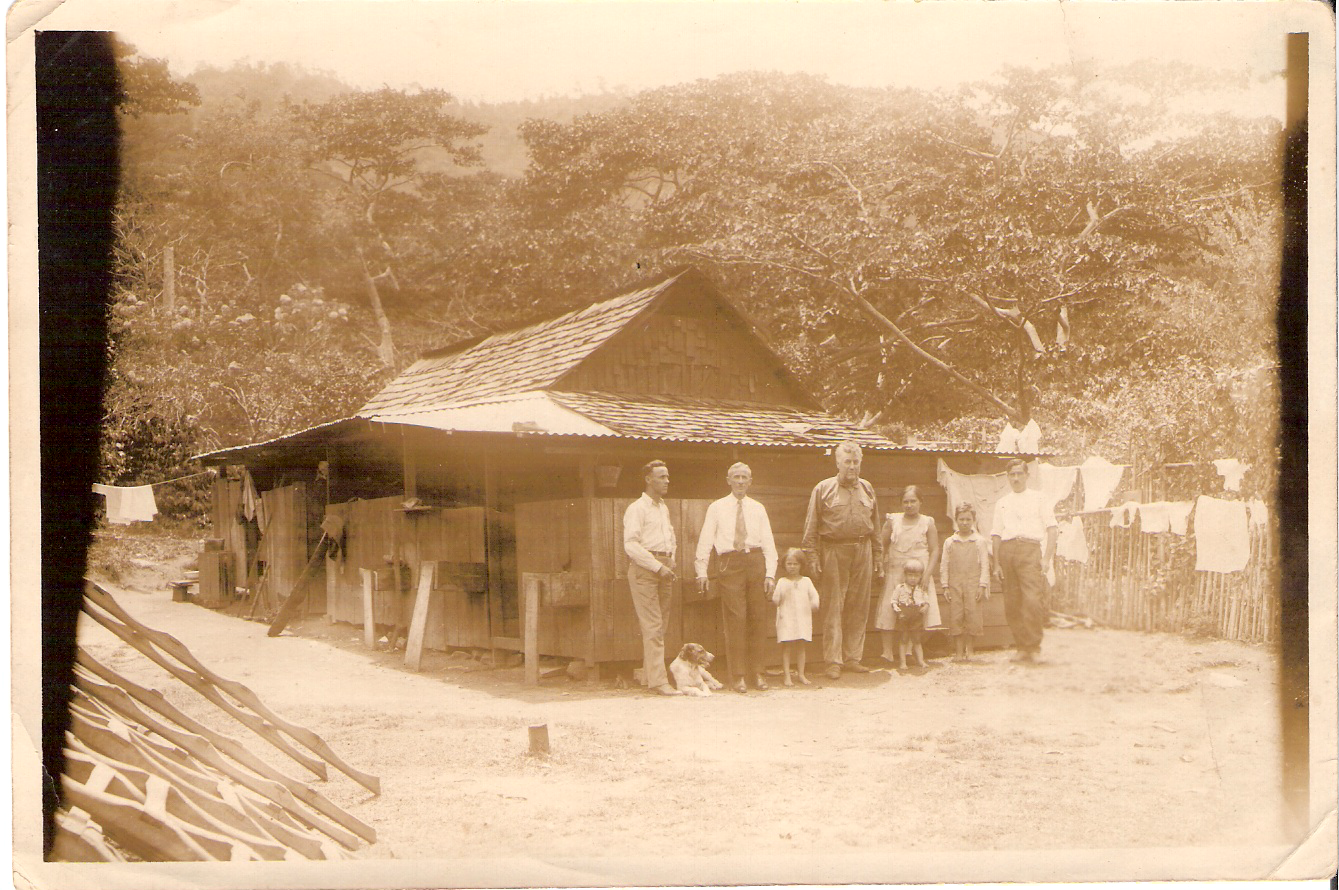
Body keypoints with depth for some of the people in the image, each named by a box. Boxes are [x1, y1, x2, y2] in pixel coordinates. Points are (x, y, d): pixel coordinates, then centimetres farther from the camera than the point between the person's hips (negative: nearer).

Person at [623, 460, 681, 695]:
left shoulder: (664, 508, 20)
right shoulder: (637, 508, -5)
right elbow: (631, 544, -14)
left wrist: (670, 566, 15)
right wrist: (657, 566, -17)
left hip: (664, 568, 8)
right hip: (644, 570, -8)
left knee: (660, 626, 7)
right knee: (652, 626, -11)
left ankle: (649, 676, 14)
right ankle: (658, 681, -14)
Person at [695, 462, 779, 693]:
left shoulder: (758, 509, 13)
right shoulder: (717, 508, 8)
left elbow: (768, 542, 10)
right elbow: (705, 540, 5)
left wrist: (770, 573, 1)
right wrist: (702, 572, -3)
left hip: (755, 561, 2)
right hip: (729, 563, -2)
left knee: (758, 619, 2)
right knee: (735, 619, -7)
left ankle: (757, 673, 11)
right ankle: (737, 676, -1)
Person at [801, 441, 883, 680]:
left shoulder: (867, 489, 14)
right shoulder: (823, 489, 2)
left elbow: (875, 525, 19)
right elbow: (811, 528, 0)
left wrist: (878, 556, 15)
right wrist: (812, 557, -7)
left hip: (862, 550, 4)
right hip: (834, 550, -4)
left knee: (859, 607, 5)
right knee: (833, 608, -5)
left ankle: (852, 658, 13)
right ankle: (833, 662, -1)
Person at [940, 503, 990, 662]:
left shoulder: (979, 541, 5)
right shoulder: (949, 542, 8)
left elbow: (984, 564, 3)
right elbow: (944, 565, 8)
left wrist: (982, 585, -4)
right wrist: (945, 586, 2)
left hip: (973, 584, -1)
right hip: (954, 584, 1)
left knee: (972, 616, -3)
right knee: (955, 617, -1)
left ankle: (970, 650, 8)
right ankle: (958, 651, 6)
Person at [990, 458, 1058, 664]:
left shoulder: (1038, 498, 13)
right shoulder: (1002, 503, 22)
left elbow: (1051, 529, 6)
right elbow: (996, 534, 18)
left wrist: (1046, 558, -5)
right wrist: (996, 563, 8)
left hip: (1029, 548, -4)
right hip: (1006, 550, 4)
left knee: (1032, 599, -17)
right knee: (1011, 604, 1)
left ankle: (1033, 647, -9)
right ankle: (1021, 646, 9)